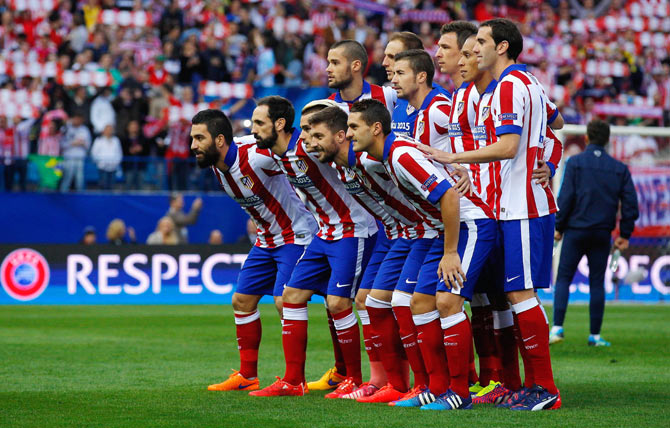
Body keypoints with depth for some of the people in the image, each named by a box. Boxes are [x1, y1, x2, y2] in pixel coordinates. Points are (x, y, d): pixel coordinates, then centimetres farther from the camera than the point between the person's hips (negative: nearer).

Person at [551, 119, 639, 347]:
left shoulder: (575, 163, -3)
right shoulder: (619, 168, 6)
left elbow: (565, 198, -8)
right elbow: (631, 203, 3)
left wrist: (559, 227, 2)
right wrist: (624, 235, 10)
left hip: (576, 231, -2)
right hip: (602, 234, 2)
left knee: (563, 279, 3)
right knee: (597, 283, 7)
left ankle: (557, 327, -11)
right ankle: (595, 336, 7)